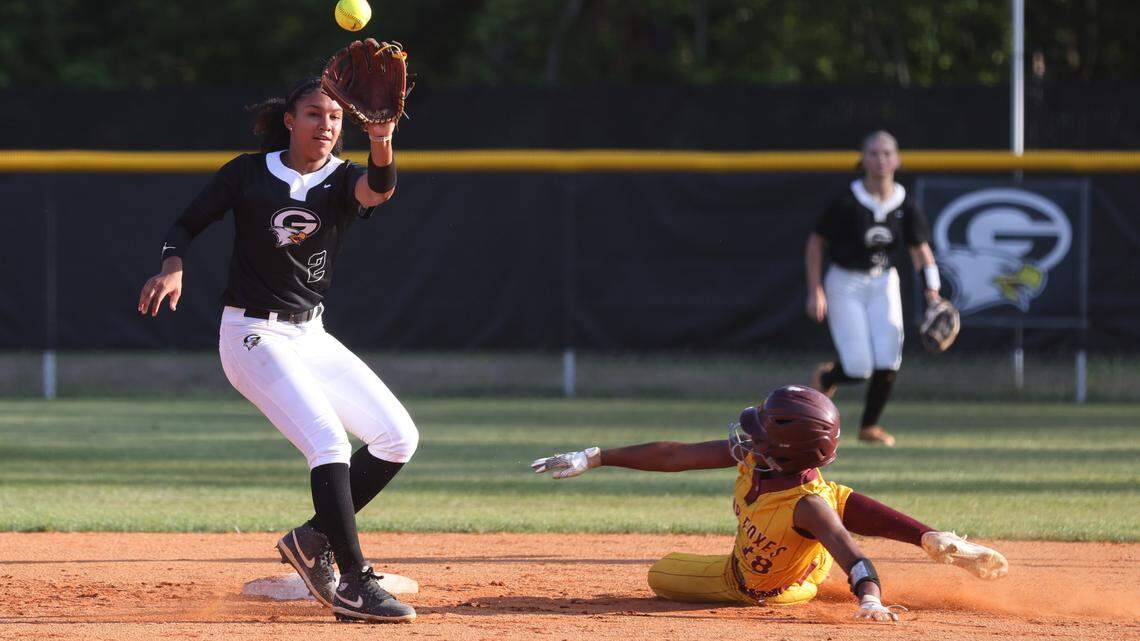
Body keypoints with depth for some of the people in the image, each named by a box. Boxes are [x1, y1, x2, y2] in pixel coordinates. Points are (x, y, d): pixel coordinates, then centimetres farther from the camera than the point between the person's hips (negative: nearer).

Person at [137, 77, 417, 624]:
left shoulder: (343, 181, -1)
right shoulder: (248, 173, -4)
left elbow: (377, 189, -25)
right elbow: (186, 225, 3)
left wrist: (382, 146, -47)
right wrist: (173, 265, -19)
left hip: (311, 337, 6)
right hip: (253, 337, -6)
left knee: (398, 438, 0)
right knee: (328, 440, -24)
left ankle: (315, 539, 12)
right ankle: (354, 584, -25)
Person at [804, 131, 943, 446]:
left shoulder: (905, 205, -4)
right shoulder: (847, 202, -16)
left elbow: (921, 249, 2)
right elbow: (815, 243, -8)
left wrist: (932, 291, -11)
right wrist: (815, 292, -12)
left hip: (884, 282, 4)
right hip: (845, 284, -4)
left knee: (888, 362, -11)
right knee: (859, 367, -11)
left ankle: (870, 426, 12)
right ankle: (825, 377, 26)